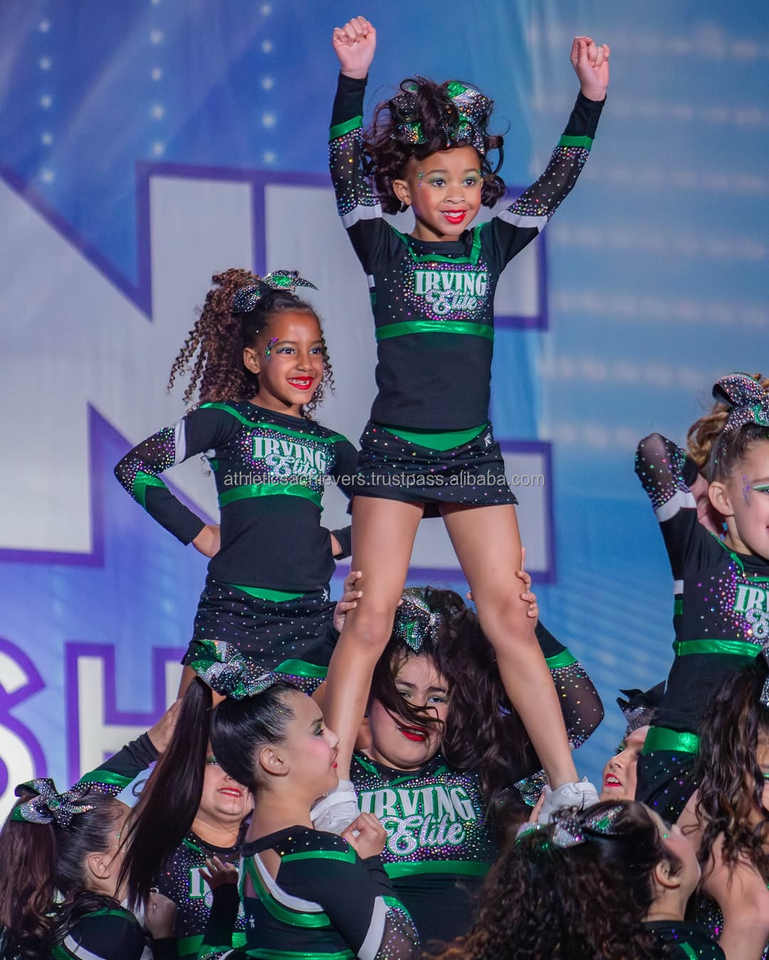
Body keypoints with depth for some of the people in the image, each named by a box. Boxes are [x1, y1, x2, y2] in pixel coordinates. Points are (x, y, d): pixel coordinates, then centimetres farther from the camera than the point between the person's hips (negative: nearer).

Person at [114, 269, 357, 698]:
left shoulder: (330, 445, 16)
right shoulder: (226, 421, 4)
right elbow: (133, 467, -2)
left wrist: (340, 542, 11)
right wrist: (197, 533, -3)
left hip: (310, 616, 4)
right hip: (235, 609, -4)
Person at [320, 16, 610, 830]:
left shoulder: (490, 248, 8)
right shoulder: (384, 249, 0)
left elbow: (556, 182, 3)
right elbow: (347, 174, -13)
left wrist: (591, 98, -10)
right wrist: (352, 82, -27)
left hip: (473, 457, 3)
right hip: (394, 451, -3)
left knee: (510, 618, 0)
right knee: (371, 617, -8)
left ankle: (566, 787, 0)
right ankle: (333, 795, -10)